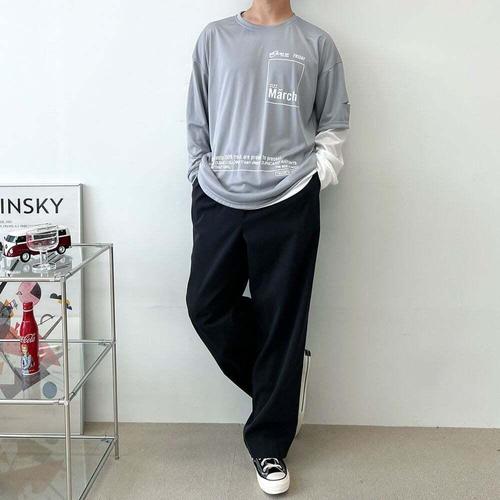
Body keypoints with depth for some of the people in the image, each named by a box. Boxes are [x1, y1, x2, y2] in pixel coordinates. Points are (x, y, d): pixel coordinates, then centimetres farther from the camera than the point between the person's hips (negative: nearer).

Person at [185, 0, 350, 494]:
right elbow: (197, 120, 12)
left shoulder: (316, 43, 8)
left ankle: (269, 444, 17)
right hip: (218, 199, 2)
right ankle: (275, 381, 27)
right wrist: (200, 177, 5)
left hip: (289, 205, -2)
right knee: (206, 306, 0)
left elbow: (334, 123, 11)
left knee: (281, 323, 2)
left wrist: (317, 174, -2)